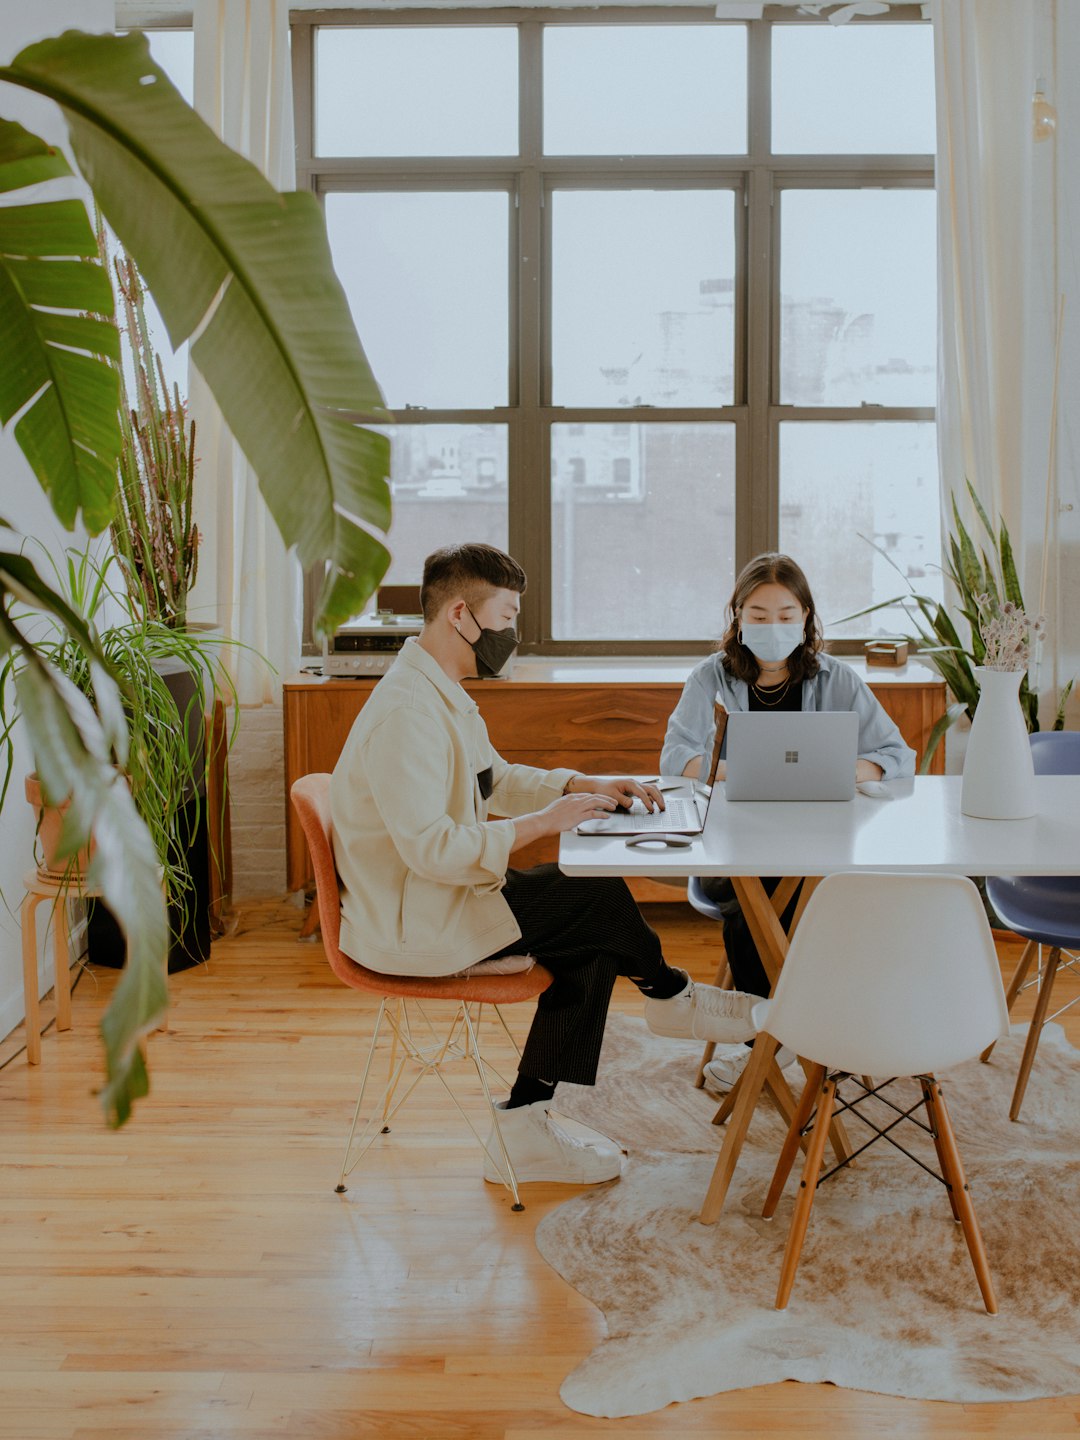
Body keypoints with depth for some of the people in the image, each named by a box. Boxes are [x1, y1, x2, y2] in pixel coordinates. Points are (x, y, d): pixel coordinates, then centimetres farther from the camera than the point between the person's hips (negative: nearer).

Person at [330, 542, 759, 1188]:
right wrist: (540, 823, -23)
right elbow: (429, 848, -30)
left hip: (438, 900, 11)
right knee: (599, 899, -13)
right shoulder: (406, 712, -24)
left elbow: (498, 780, 22)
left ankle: (527, 1126, 6)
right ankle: (669, 994, 19)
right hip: (411, 927, -11)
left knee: (590, 939, 2)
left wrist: (585, 786, 7)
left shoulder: (443, 694, 11)